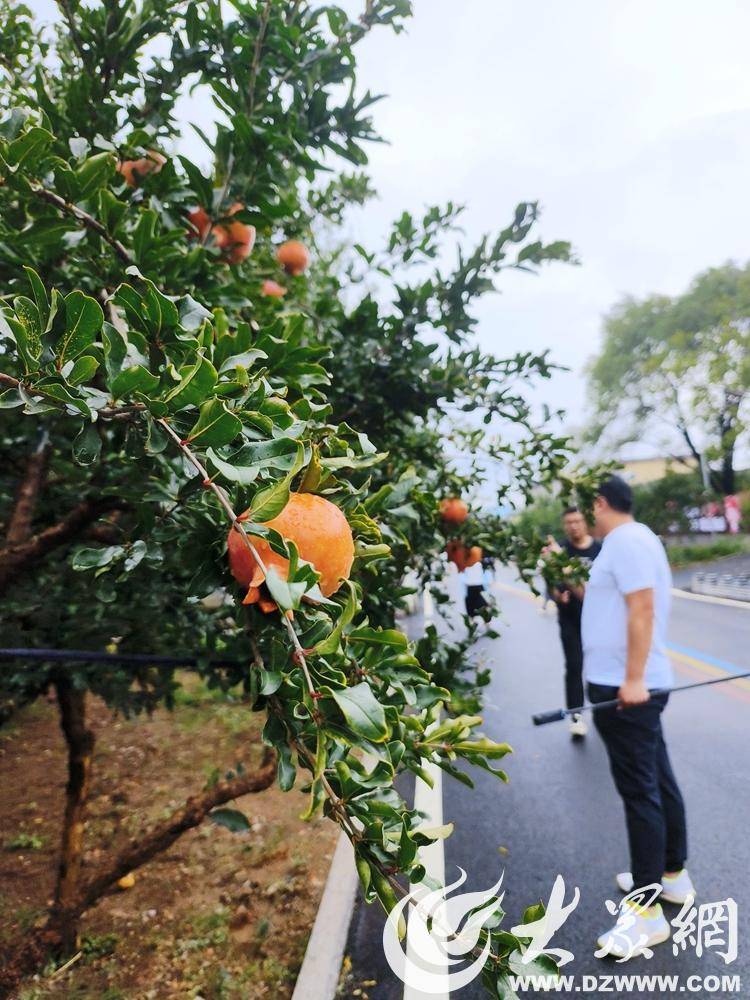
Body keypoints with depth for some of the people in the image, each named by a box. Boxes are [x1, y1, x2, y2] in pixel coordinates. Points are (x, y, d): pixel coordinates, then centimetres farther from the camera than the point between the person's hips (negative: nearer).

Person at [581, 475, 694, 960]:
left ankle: (647, 910, 6)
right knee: (658, 781, 19)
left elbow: (643, 610, -25)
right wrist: (586, 587, 34)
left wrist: (632, 678, -26)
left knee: (639, 791, -4)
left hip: (625, 687, -10)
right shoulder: (634, 538, 15)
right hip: (632, 684, 10)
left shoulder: (626, 539, -17)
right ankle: (674, 875, 33)